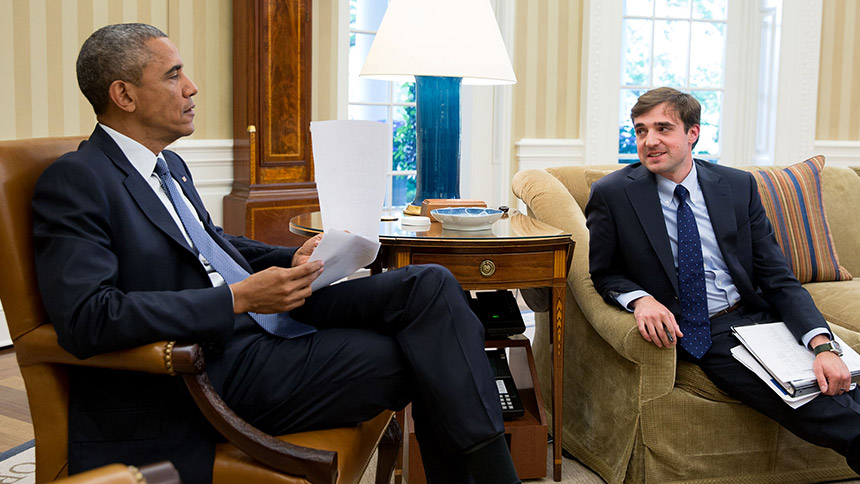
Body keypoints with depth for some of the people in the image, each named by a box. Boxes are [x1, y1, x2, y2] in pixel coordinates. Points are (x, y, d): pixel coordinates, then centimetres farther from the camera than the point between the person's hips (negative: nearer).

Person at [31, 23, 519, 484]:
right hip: (221, 365, -9)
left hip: (265, 313, 9)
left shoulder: (170, 165, 18)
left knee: (429, 285, -9)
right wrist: (239, 298, -24)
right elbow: (85, 319, -23)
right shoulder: (74, 181, -10)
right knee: (421, 357, -17)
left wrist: (295, 258, 9)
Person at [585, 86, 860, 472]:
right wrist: (639, 298, -17)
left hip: (757, 317, 3)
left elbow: (778, 277, 2)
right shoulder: (612, 194, -2)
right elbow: (603, 273, 7)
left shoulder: (738, 186, 4)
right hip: (693, 336, -3)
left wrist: (822, 344, -13)